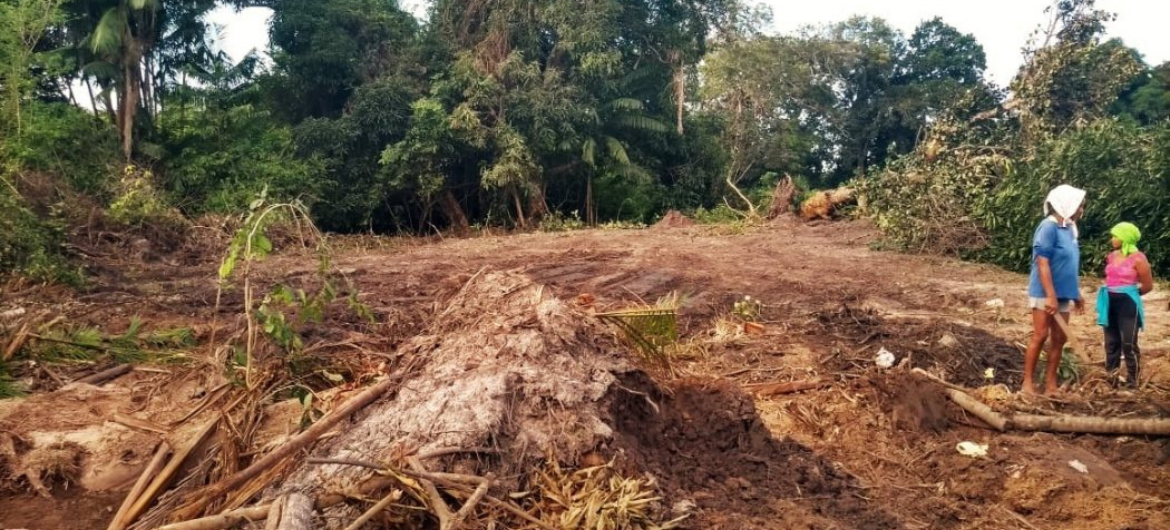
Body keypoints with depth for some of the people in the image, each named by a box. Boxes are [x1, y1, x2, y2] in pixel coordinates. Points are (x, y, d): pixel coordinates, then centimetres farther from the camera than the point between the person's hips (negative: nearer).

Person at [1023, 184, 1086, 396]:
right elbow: (1042, 263, -20)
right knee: (1040, 336, -5)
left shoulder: (1069, 228, 10)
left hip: (1063, 295, 8)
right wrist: (1050, 295, -24)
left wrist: (1076, 294, 19)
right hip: (1045, 294, -8)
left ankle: (1050, 384, 15)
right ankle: (1027, 382, 4)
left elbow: (1071, 266, 17)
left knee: (1059, 339, 8)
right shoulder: (1049, 227, -15)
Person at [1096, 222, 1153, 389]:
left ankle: (1132, 383, 5)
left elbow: (1148, 286, -4)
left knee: (1129, 344, -4)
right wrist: (1111, 294, 14)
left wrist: (1129, 295, 8)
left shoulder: (1138, 258, -11)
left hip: (1128, 304, -7)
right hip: (1110, 303, 7)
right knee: (1111, 342, 11)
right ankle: (1111, 378, 19)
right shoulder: (1112, 256, 8)